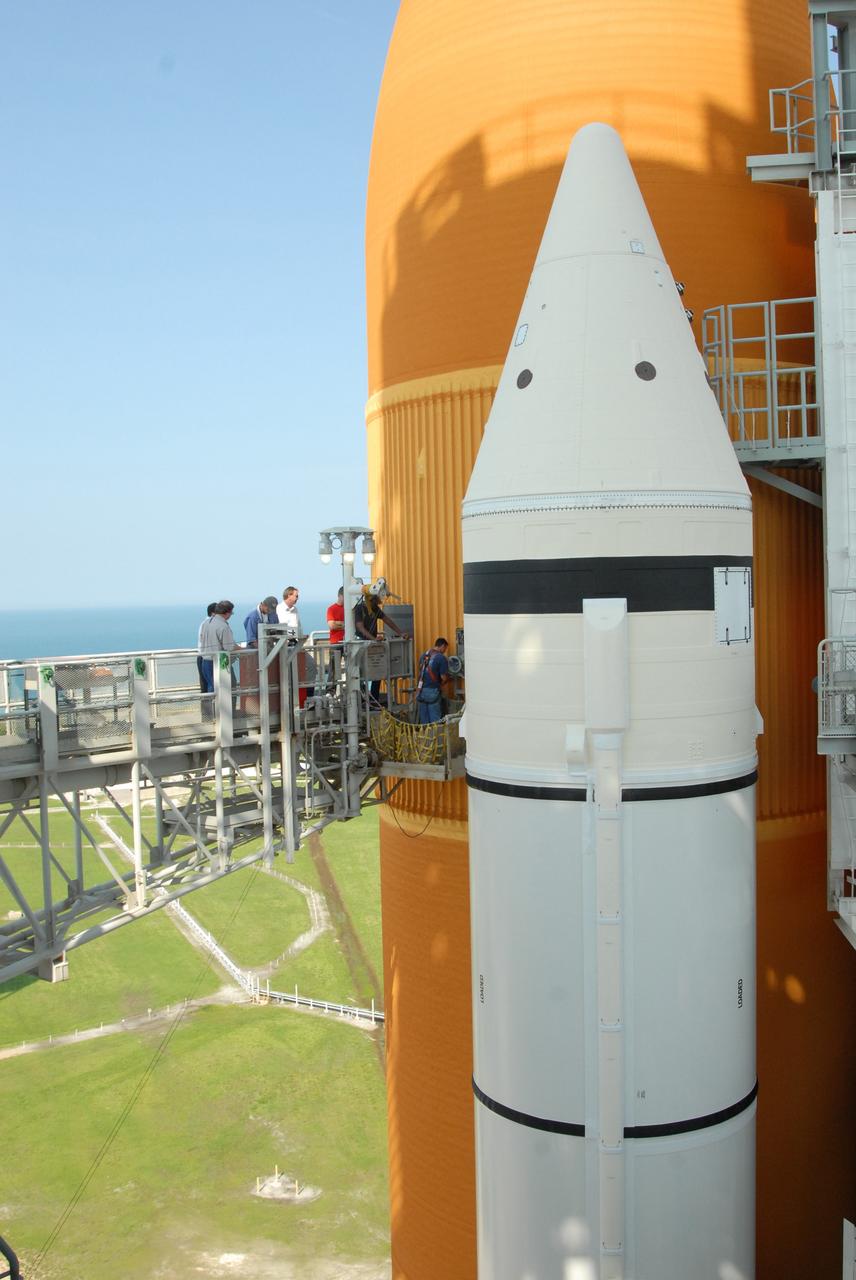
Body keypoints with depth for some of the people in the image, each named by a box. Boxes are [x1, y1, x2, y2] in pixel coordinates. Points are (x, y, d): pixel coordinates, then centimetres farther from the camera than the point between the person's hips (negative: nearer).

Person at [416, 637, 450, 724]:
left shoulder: (424, 655, 10)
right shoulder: (442, 658, -10)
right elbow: (443, 677, -12)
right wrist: (448, 676, 10)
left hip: (421, 690, 6)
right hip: (432, 691, -6)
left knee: (423, 718, 12)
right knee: (435, 718, 2)